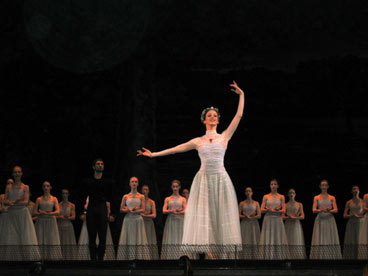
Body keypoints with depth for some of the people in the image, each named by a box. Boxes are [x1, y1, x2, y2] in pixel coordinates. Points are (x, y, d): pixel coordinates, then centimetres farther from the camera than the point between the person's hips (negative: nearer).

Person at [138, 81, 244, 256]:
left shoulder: (224, 137, 8)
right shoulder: (198, 141, 12)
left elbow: (239, 115, 5)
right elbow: (176, 149, 14)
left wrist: (241, 95, 2)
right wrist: (153, 154, 14)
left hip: (221, 179, -1)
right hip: (204, 179, 1)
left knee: (222, 215, -5)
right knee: (203, 216, -6)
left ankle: (226, 251, -6)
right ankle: (207, 250, -7)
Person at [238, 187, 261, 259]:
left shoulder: (256, 203, 10)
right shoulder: (242, 203, 10)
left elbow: (259, 215, 3)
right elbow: (239, 215, 4)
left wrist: (252, 217, -13)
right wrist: (245, 216, -13)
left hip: (254, 224, 0)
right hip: (244, 224, 0)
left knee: (254, 242, -6)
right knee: (244, 242, -10)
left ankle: (253, 258, -7)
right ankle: (244, 257, -13)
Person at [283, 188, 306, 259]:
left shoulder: (299, 204, 9)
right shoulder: (285, 205, 10)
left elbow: (302, 216, 2)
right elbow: (282, 216, 3)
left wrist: (295, 217, -11)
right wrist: (289, 217, -14)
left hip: (296, 225, 0)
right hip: (288, 225, 0)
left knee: (298, 244, -7)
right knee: (289, 243, -8)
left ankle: (299, 258, -8)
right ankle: (289, 258, -9)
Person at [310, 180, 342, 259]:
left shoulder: (332, 198, 10)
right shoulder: (316, 198, 9)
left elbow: (336, 210, 1)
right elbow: (314, 210, 0)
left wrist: (329, 210, -18)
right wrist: (320, 210, -19)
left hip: (329, 219, 1)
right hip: (320, 220, 0)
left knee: (331, 240, -6)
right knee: (319, 240, -8)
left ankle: (331, 257, -6)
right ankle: (319, 257, -8)